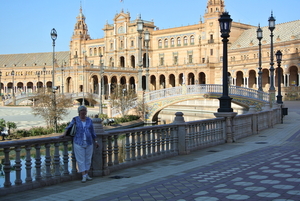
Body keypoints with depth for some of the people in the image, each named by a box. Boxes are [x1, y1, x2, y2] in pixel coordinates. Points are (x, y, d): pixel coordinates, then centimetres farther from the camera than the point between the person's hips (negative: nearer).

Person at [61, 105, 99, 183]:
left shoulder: (89, 120, 7)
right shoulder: (75, 119, 1)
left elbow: (92, 132, 12)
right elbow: (69, 127, 3)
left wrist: (95, 141, 14)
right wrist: (64, 134, -13)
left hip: (89, 143, 3)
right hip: (79, 143, -3)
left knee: (88, 159, 8)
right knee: (80, 160, -3)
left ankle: (86, 174, 21)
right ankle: (83, 176, 0)